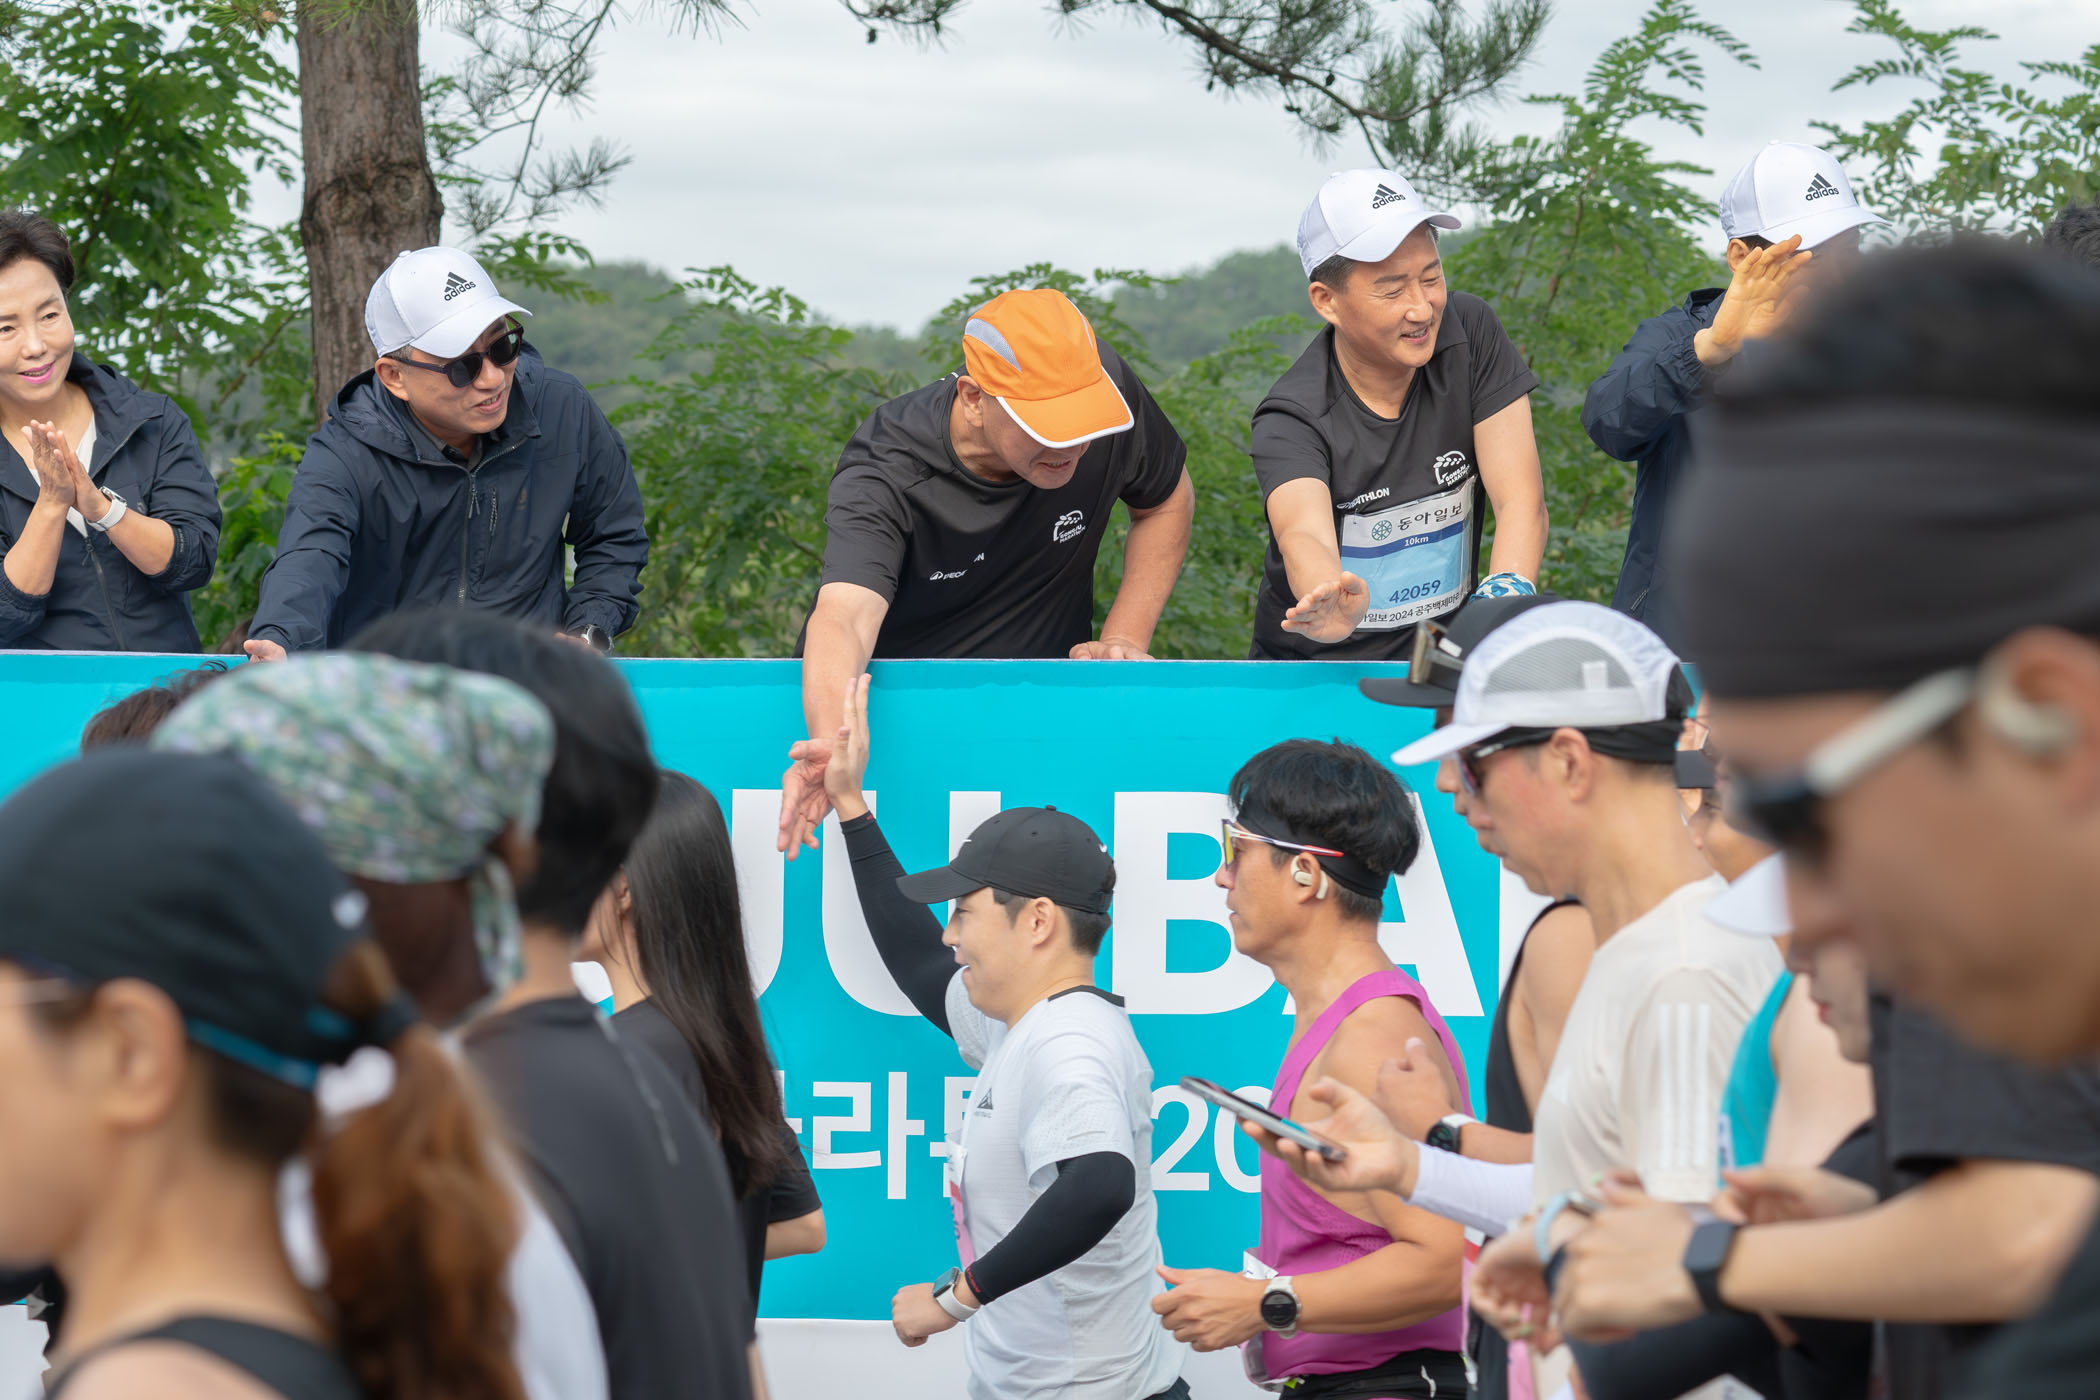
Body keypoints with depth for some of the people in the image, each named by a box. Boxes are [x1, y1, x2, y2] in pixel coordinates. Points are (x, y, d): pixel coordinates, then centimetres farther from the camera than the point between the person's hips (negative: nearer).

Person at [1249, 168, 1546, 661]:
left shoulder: (1470, 331, -5)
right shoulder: (1293, 418, -14)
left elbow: (1521, 502, -9)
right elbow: (1305, 537, -33)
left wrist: (1504, 599, -29)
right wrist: (1333, 607, -56)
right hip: (1314, 670, 0)